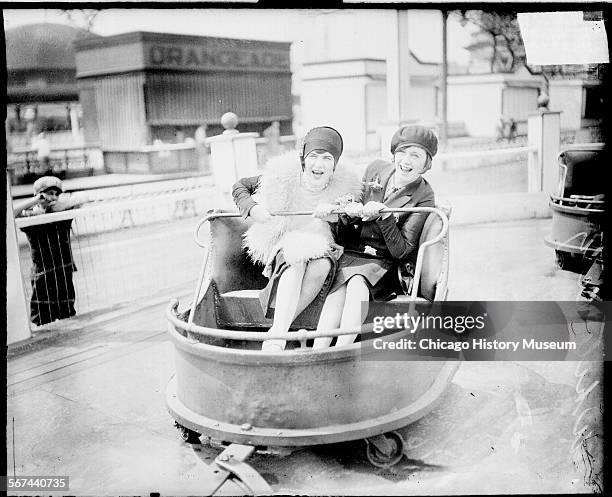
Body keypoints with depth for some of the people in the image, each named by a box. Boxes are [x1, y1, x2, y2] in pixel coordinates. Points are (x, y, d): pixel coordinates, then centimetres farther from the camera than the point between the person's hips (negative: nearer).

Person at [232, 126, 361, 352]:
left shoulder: (344, 187, -2)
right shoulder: (281, 176, -5)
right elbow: (240, 186, 8)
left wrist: (335, 216, -18)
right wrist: (252, 208, -13)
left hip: (322, 250, 1)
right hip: (283, 247, -1)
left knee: (323, 265, -35)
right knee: (297, 258, -37)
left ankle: (277, 330, -32)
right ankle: (276, 340, -45)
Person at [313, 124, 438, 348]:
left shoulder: (423, 198, -5)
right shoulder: (376, 169, 6)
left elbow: (402, 252, -9)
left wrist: (384, 217, -21)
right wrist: (350, 213, -10)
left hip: (383, 263, -3)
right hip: (351, 254, 3)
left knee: (357, 283, -33)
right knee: (340, 287, -29)